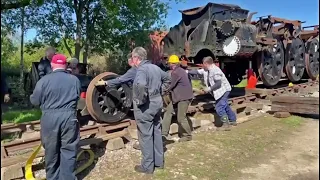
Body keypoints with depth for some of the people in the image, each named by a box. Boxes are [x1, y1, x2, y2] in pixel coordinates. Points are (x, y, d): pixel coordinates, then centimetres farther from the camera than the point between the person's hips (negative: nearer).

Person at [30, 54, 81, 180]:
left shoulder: (44, 80, -7)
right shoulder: (75, 80, -1)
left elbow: (34, 101, 1)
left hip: (50, 118, 0)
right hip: (69, 118, 1)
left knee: (51, 150, 15)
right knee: (69, 149, 10)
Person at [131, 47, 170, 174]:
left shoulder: (142, 69, -19)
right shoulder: (155, 67, 9)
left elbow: (141, 85, -39)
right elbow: (167, 79, 23)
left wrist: (140, 100, -24)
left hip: (145, 107, -9)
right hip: (157, 103, 9)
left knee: (145, 136, 3)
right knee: (156, 132, 17)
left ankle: (147, 166, 14)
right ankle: (159, 161, 29)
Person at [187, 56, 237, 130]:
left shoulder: (215, 70, -25)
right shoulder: (206, 70, 2)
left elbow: (218, 83, -27)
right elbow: (197, 71, 8)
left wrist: (209, 89, -22)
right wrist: (187, 71, 3)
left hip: (223, 90, -10)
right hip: (219, 91, 10)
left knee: (219, 108, -11)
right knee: (225, 106, 21)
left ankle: (226, 124, -1)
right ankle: (233, 120, 36)